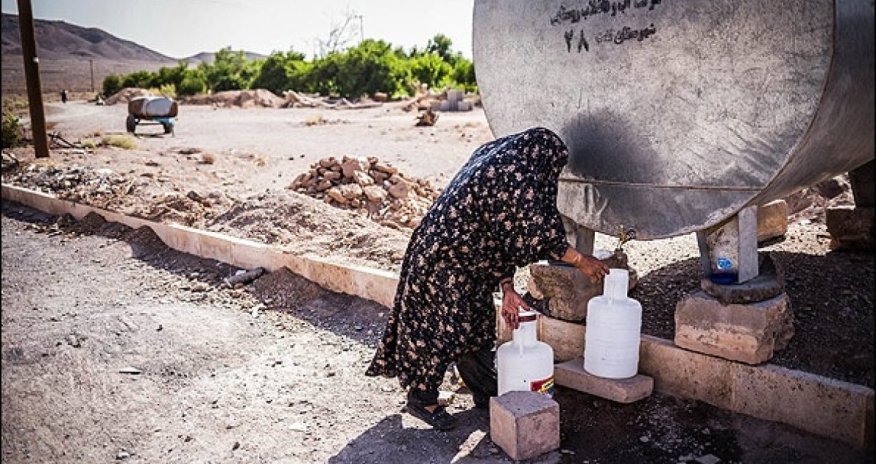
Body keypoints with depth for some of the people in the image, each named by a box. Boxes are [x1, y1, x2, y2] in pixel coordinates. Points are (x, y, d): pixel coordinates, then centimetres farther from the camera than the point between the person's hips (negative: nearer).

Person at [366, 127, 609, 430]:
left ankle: (487, 393, 32)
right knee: (444, 327, 1)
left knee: (478, 323, 17)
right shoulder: (515, 175, -20)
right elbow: (538, 231, -19)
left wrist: (507, 290, 9)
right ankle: (421, 399, 19)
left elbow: (502, 235, 10)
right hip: (446, 260, -10)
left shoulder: (497, 162, 12)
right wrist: (581, 261, -6)